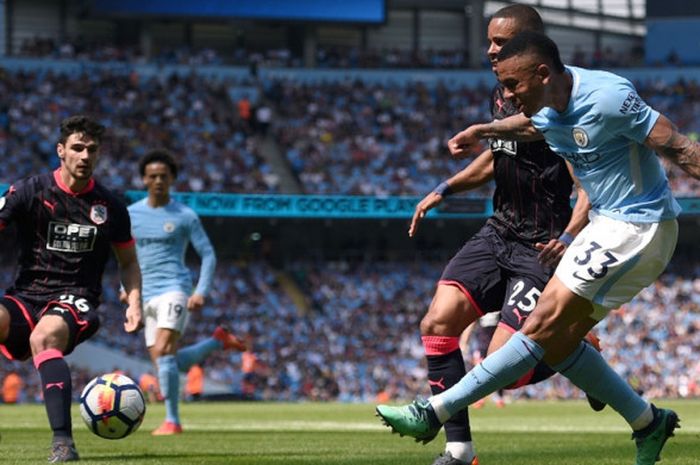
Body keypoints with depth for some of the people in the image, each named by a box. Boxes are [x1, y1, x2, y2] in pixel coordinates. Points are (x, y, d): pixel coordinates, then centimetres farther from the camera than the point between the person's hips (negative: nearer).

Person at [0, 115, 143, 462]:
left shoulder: (110, 207, 8)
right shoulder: (30, 191, 2)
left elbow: (128, 261, 20)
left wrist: (134, 303, 3)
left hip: (75, 302, -1)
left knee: (43, 338, -37)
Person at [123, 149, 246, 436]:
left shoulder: (184, 216, 0)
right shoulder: (131, 214, 11)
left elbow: (208, 255, 2)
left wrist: (201, 292, -10)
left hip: (174, 290, -6)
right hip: (147, 296, 6)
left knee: (163, 351, -22)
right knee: (169, 363, 4)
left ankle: (172, 421, -18)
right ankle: (218, 341, 29)